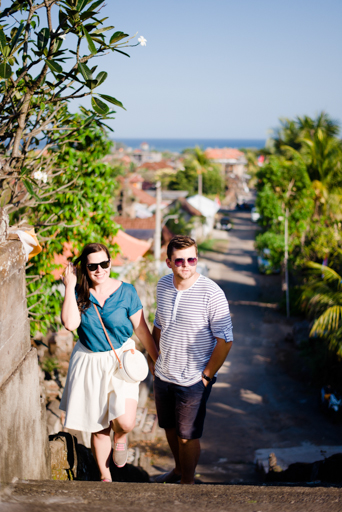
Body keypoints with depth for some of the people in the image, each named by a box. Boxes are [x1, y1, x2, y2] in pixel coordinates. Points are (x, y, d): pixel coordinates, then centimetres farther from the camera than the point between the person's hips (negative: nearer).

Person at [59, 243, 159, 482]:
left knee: (125, 423, -18)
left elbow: (141, 329, 0)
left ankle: (120, 438, 22)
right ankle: (105, 476, 36)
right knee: (99, 428, 12)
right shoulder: (79, 293, -4)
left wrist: (157, 360, 3)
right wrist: (70, 286, -18)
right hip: (89, 363, 1)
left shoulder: (126, 292, -7)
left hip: (121, 360, -1)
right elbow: (70, 324, -22)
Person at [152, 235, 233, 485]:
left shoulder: (212, 293, -20)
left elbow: (225, 340, -16)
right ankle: (179, 469, 47)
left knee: (187, 436, 9)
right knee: (170, 427, 23)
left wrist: (207, 376, -15)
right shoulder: (163, 285, -1)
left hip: (193, 381, -6)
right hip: (163, 375, 6)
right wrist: (155, 359, 14)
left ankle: (187, 481, 32)